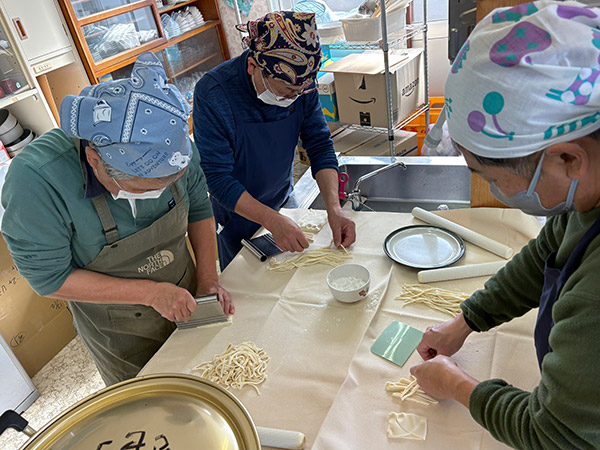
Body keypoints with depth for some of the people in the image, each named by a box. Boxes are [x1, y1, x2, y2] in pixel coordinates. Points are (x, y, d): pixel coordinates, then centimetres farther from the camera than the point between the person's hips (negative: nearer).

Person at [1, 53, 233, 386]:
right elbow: (50, 277, -23)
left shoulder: (175, 147, -22)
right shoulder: (37, 180, -33)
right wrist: (150, 293, -28)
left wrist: (207, 277, -11)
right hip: (121, 332, -3)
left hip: (186, 298, 4)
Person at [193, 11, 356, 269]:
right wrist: (272, 221, -38)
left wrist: (334, 208, -26)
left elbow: (320, 144, -13)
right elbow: (216, 177, -30)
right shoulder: (212, 94, -31)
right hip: (236, 213, -4)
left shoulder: (301, 83, -18)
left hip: (283, 199, 5)